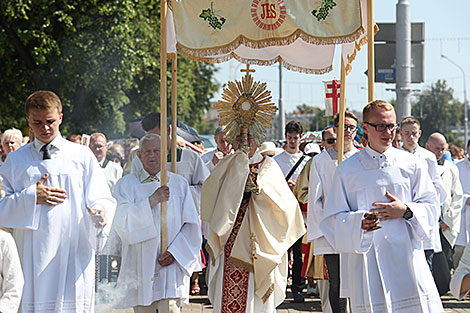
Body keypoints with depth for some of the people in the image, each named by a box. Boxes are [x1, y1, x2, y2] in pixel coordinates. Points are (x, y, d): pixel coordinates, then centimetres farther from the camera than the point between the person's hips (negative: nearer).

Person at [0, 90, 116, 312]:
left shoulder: (82, 156, 9)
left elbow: (102, 198, 4)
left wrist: (100, 213, -18)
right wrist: (31, 197, -7)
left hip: (74, 253, -1)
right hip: (32, 257, 1)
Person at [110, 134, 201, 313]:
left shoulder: (179, 183, 9)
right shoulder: (126, 184, 8)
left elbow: (191, 224, 5)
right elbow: (123, 223, -6)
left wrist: (173, 252, -9)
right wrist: (152, 201, -16)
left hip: (171, 263, -1)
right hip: (140, 263, 1)